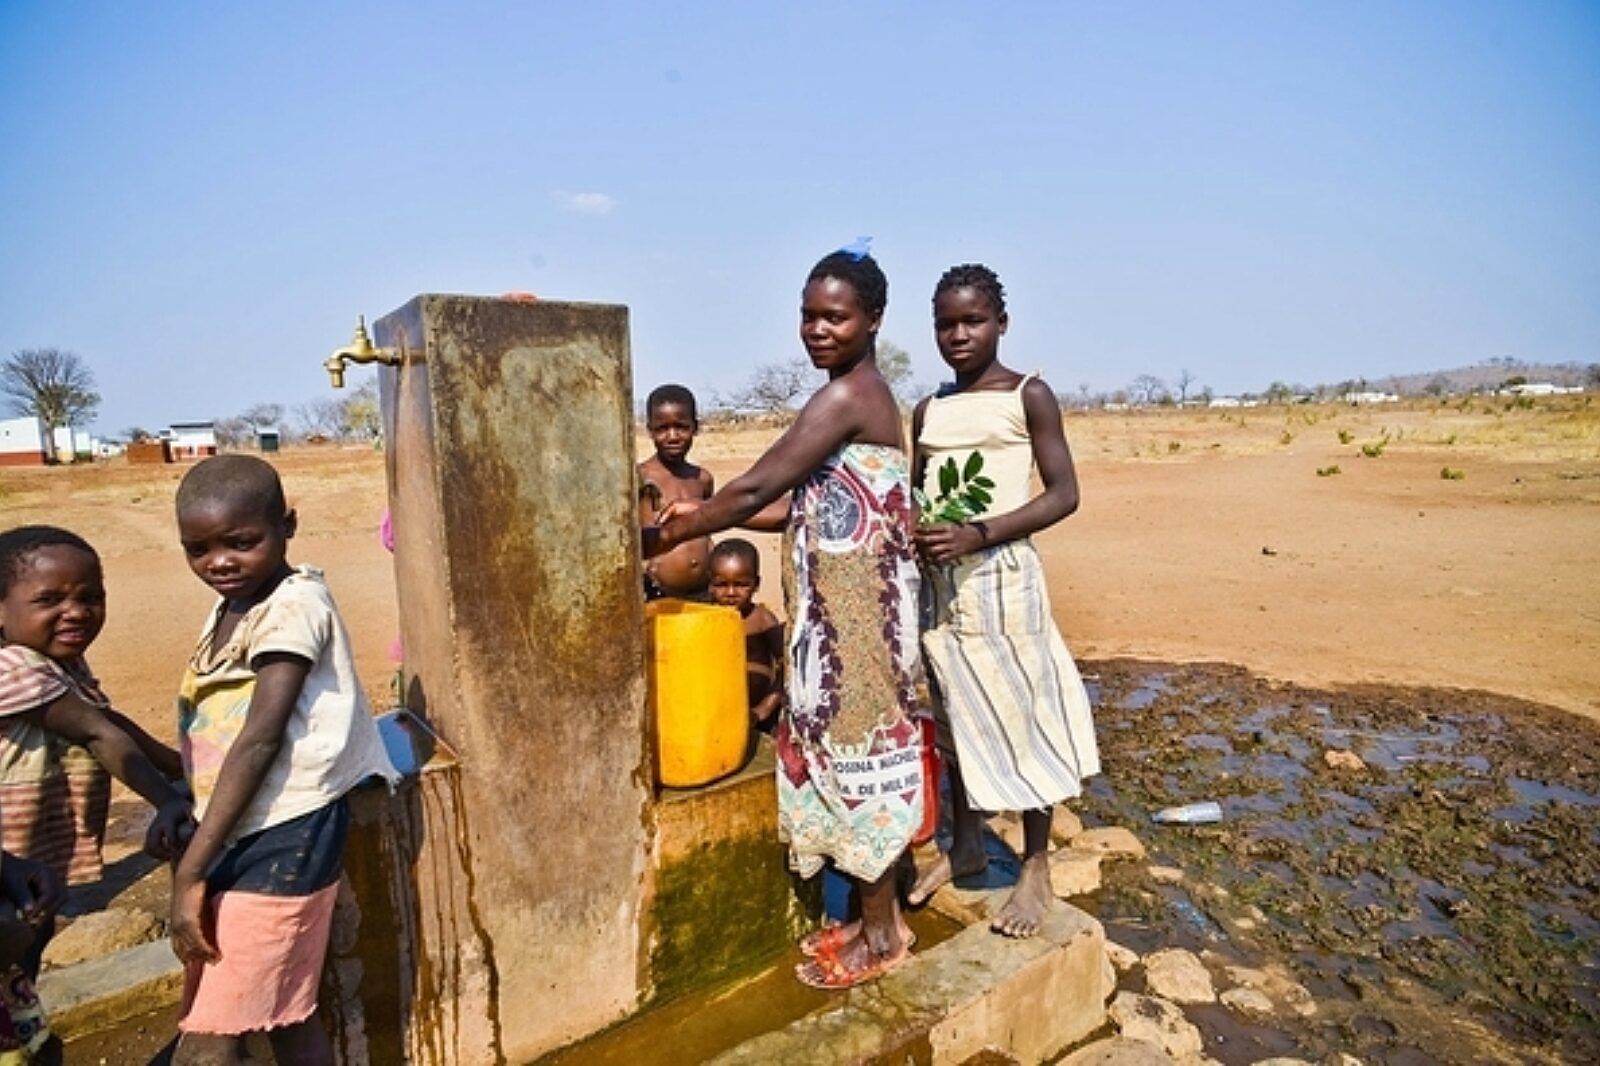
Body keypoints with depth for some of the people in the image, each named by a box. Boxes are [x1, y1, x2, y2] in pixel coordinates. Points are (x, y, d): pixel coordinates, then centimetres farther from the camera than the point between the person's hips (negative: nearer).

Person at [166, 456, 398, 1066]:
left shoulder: (294, 605, -16)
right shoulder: (229, 609, 11)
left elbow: (259, 739, -21)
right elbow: (214, 735, 14)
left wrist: (191, 869, -21)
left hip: (283, 834, -9)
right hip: (238, 833, 9)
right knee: (286, 1016, 20)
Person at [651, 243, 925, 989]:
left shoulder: (844, 397, -17)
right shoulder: (861, 395, 14)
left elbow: (756, 490, -19)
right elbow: (813, 508, 15)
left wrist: (671, 536, -5)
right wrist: (705, 516, 11)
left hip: (855, 613, -10)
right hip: (843, 609, 10)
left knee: (856, 753, 2)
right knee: (850, 752, 17)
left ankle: (881, 936, 22)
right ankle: (876, 918, 33)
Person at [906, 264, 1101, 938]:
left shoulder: (1028, 395, -3)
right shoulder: (927, 411, 11)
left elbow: (1063, 494, -8)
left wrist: (979, 534, -20)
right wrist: (911, 533, -6)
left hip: (1001, 576, -5)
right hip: (938, 581, 5)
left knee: (1018, 713, 3)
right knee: (954, 714, 13)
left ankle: (1036, 866, 21)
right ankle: (965, 845, 32)